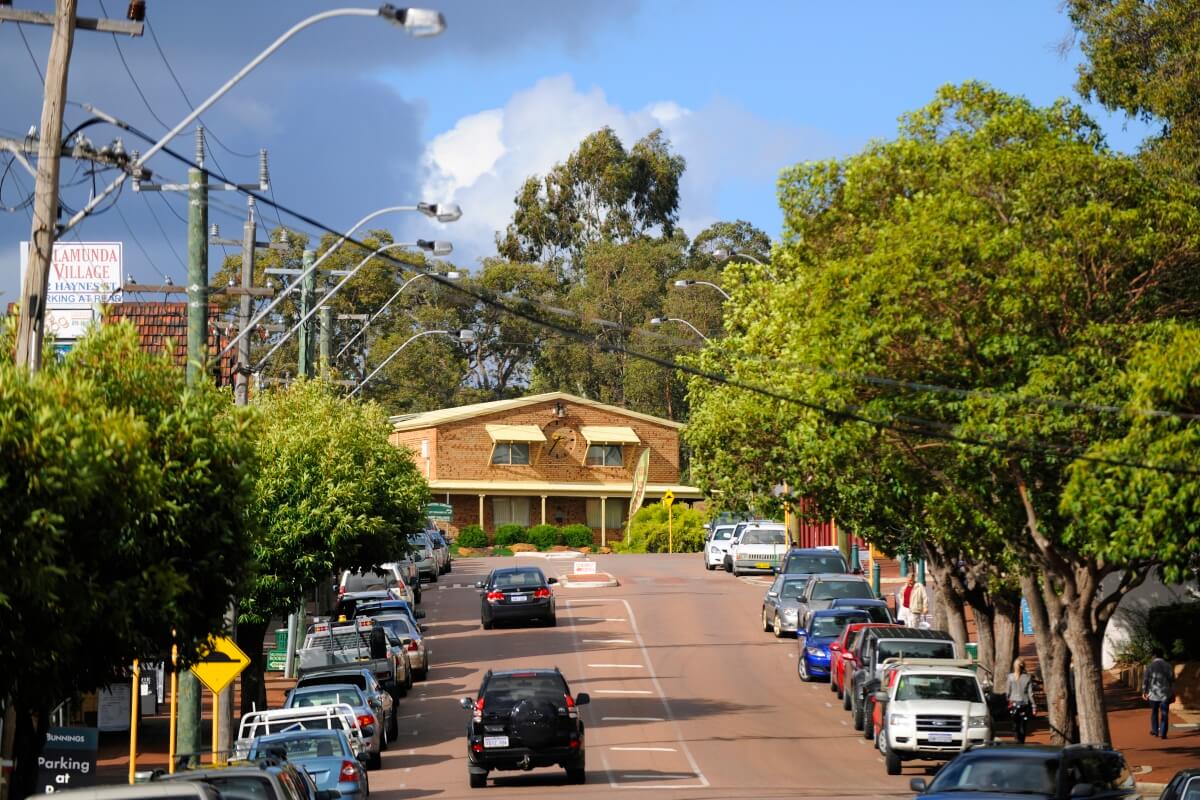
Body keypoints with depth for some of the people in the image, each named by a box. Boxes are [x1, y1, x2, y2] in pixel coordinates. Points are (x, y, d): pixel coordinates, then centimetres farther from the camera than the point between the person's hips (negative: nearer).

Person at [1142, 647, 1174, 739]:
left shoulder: (1150, 666, -5)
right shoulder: (1168, 666, 0)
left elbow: (1145, 680, -4)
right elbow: (1172, 680, 1)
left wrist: (1144, 692, 8)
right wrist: (1173, 694, 8)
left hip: (1153, 693, 0)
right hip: (1165, 694, 0)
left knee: (1154, 712, 19)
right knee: (1164, 714, 2)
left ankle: (1155, 731, 24)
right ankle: (1163, 733, -4)